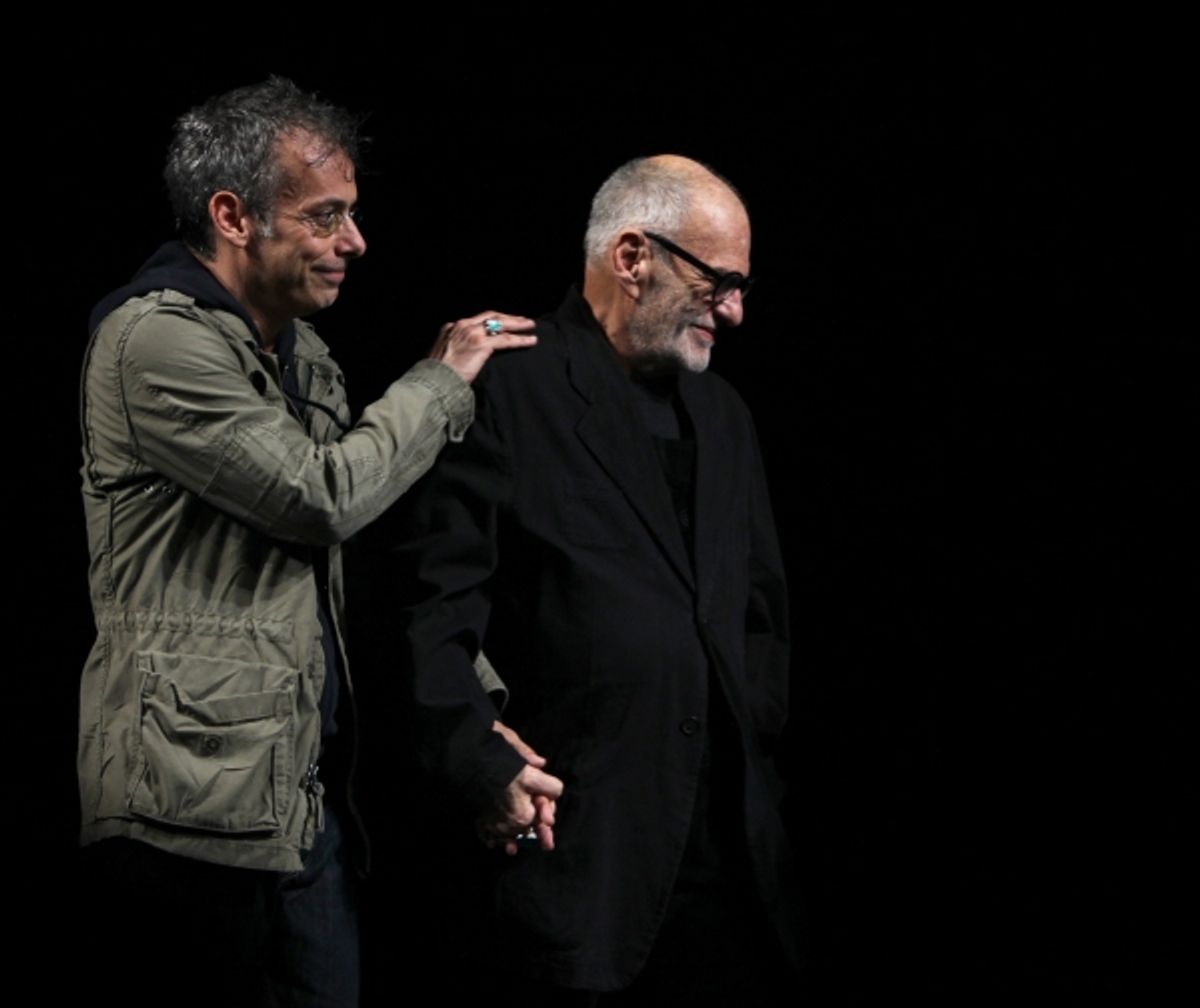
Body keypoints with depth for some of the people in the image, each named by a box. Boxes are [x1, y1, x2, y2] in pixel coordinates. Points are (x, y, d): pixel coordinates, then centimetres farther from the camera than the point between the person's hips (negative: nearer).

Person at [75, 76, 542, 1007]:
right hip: (205, 800, -9)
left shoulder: (302, 351, 17)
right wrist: (442, 382, -4)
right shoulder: (158, 340, -12)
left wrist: (475, 694, 10)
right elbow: (323, 498, -17)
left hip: (305, 787, 9)